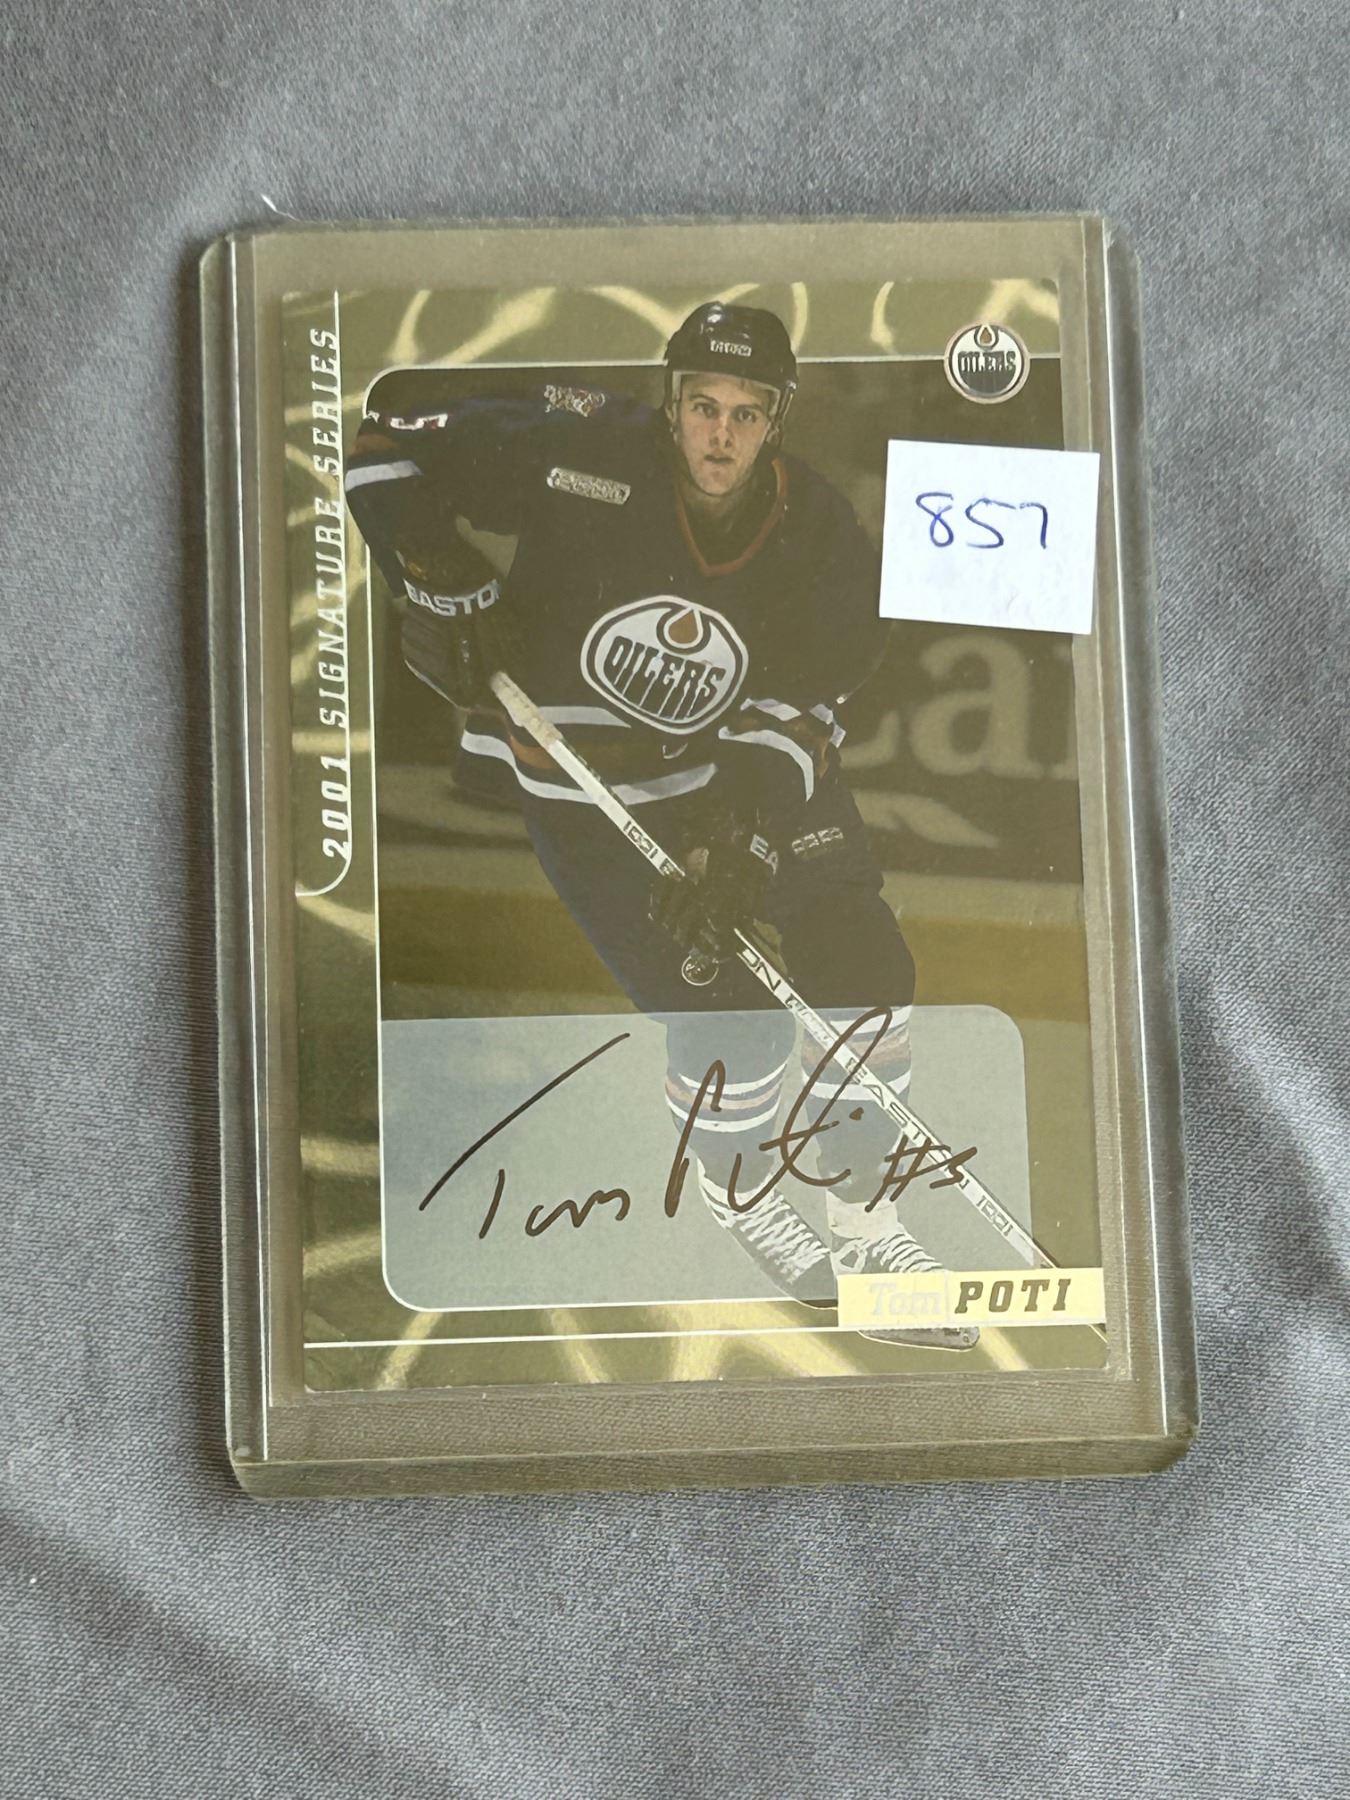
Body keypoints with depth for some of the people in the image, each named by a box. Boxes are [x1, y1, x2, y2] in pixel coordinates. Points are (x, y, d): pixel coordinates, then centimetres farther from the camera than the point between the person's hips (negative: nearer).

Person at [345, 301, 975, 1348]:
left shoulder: (824, 540, -13)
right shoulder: (579, 455, -22)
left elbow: (795, 719, -14)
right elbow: (384, 438, -13)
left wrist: (736, 844, -27)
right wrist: (446, 589, -20)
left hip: (743, 776, 4)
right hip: (583, 785, -4)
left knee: (864, 975, -3)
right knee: (730, 1022, -12)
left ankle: (863, 1223, 19)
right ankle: (740, 1191, 24)